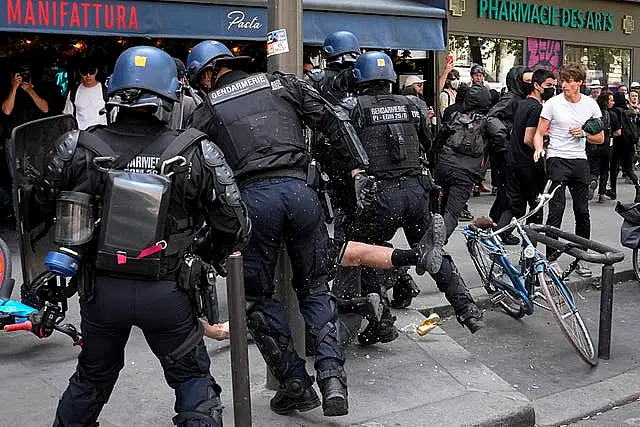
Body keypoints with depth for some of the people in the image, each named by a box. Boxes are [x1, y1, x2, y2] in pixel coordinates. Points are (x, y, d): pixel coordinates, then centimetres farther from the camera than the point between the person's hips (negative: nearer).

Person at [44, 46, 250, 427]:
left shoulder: (79, 148, -9)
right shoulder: (197, 154, -13)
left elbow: (46, 205, 6)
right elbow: (235, 227, -9)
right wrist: (209, 254, 12)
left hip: (100, 290, 3)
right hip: (167, 293, -2)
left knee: (92, 378, 27)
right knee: (193, 380, 18)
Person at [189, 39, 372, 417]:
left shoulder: (207, 111, 13)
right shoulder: (284, 85, 17)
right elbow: (335, 121, 10)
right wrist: (361, 167, 9)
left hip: (252, 197, -2)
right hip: (300, 190, 2)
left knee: (258, 297, 15)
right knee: (315, 289, 16)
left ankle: (296, 383, 13)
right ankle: (332, 376, 1)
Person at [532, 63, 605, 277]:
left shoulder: (590, 104, 6)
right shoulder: (553, 103, -2)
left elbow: (600, 138, 13)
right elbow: (539, 133, -1)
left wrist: (585, 134, -7)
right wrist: (539, 148, -21)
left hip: (580, 161, 3)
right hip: (557, 159, -3)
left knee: (582, 211, 6)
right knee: (557, 209, -10)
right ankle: (551, 256, -3)